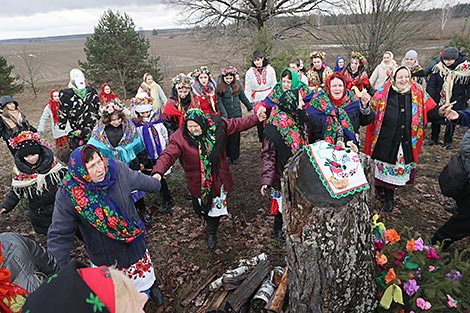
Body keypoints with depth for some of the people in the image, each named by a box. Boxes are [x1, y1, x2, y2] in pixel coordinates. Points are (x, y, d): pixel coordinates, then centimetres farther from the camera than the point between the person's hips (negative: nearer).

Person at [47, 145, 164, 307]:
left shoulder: (118, 170, -19)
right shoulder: (68, 194, -24)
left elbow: (141, 180, 2)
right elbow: (59, 235, -18)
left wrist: (156, 183, 22)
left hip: (135, 243, 2)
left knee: (146, 275, 25)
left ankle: (153, 288, 59)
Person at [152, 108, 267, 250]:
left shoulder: (217, 125, -12)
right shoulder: (180, 137, -18)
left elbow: (237, 124, 1)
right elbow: (168, 155, -26)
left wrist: (256, 118, 2)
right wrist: (158, 172, -42)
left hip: (217, 178, 1)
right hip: (197, 183, 0)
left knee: (215, 207, 14)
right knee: (200, 208, 14)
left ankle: (211, 232, 43)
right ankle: (211, 225, 49)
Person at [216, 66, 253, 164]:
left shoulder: (237, 84, 1)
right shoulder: (220, 86, -7)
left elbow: (243, 96, 12)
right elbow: (219, 101, -10)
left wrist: (250, 107, 18)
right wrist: (224, 115, -17)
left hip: (237, 114, 2)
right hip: (226, 115, -2)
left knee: (236, 135, 5)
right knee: (226, 135, 5)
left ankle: (235, 156, 15)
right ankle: (227, 154, 19)